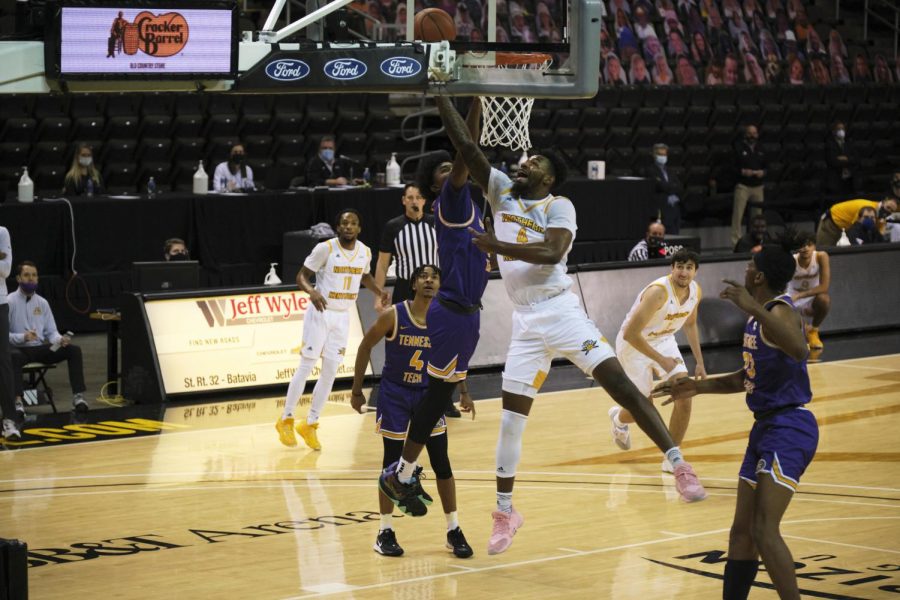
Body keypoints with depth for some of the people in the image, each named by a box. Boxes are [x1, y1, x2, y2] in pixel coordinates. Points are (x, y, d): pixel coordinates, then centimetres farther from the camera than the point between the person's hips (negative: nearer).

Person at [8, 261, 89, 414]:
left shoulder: (42, 302, 11)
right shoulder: (9, 302, -5)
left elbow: (51, 332, 11)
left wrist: (60, 340, -12)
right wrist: (22, 337, -27)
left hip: (40, 348, 5)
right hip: (19, 349, -5)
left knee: (74, 350, -15)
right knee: (13, 357, -42)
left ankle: (78, 395, -19)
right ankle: (17, 400, -50)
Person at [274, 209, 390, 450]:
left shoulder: (365, 252, 2)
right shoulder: (325, 248, -14)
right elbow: (302, 276, -9)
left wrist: (379, 291, 3)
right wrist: (311, 291, -30)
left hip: (342, 317, 5)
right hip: (320, 313, -5)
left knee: (330, 372, 4)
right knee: (306, 367, -2)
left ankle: (310, 425, 15)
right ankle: (285, 420, 10)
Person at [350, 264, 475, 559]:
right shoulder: (393, 316, -17)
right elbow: (365, 346, -5)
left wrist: (464, 393, 6)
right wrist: (357, 390, -3)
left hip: (429, 394, 2)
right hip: (394, 394, -2)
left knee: (441, 463, 0)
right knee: (392, 462, 2)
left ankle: (454, 531, 10)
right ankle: (386, 532, 14)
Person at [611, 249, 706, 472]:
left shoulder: (696, 291, -10)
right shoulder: (658, 292, -34)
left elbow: (690, 324, 11)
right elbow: (630, 333, -32)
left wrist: (699, 362, 8)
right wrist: (660, 360, -29)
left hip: (664, 340, 6)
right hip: (634, 344, -6)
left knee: (684, 397, -11)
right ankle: (618, 418, 41)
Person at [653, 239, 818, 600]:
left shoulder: (780, 311, -15)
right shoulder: (758, 316, 15)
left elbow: (798, 349, -39)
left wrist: (753, 308, -40)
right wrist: (698, 387, 26)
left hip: (789, 428, -10)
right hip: (765, 427, 10)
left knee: (764, 531, -19)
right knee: (742, 530, 12)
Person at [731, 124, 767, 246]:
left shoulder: (760, 150, 13)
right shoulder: (739, 149, -1)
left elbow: (765, 167, 17)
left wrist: (762, 172, -4)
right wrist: (743, 171, -19)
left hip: (758, 186, 5)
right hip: (743, 185, -5)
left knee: (757, 214, 7)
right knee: (737, 214, -10)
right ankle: (735, 240, -9)